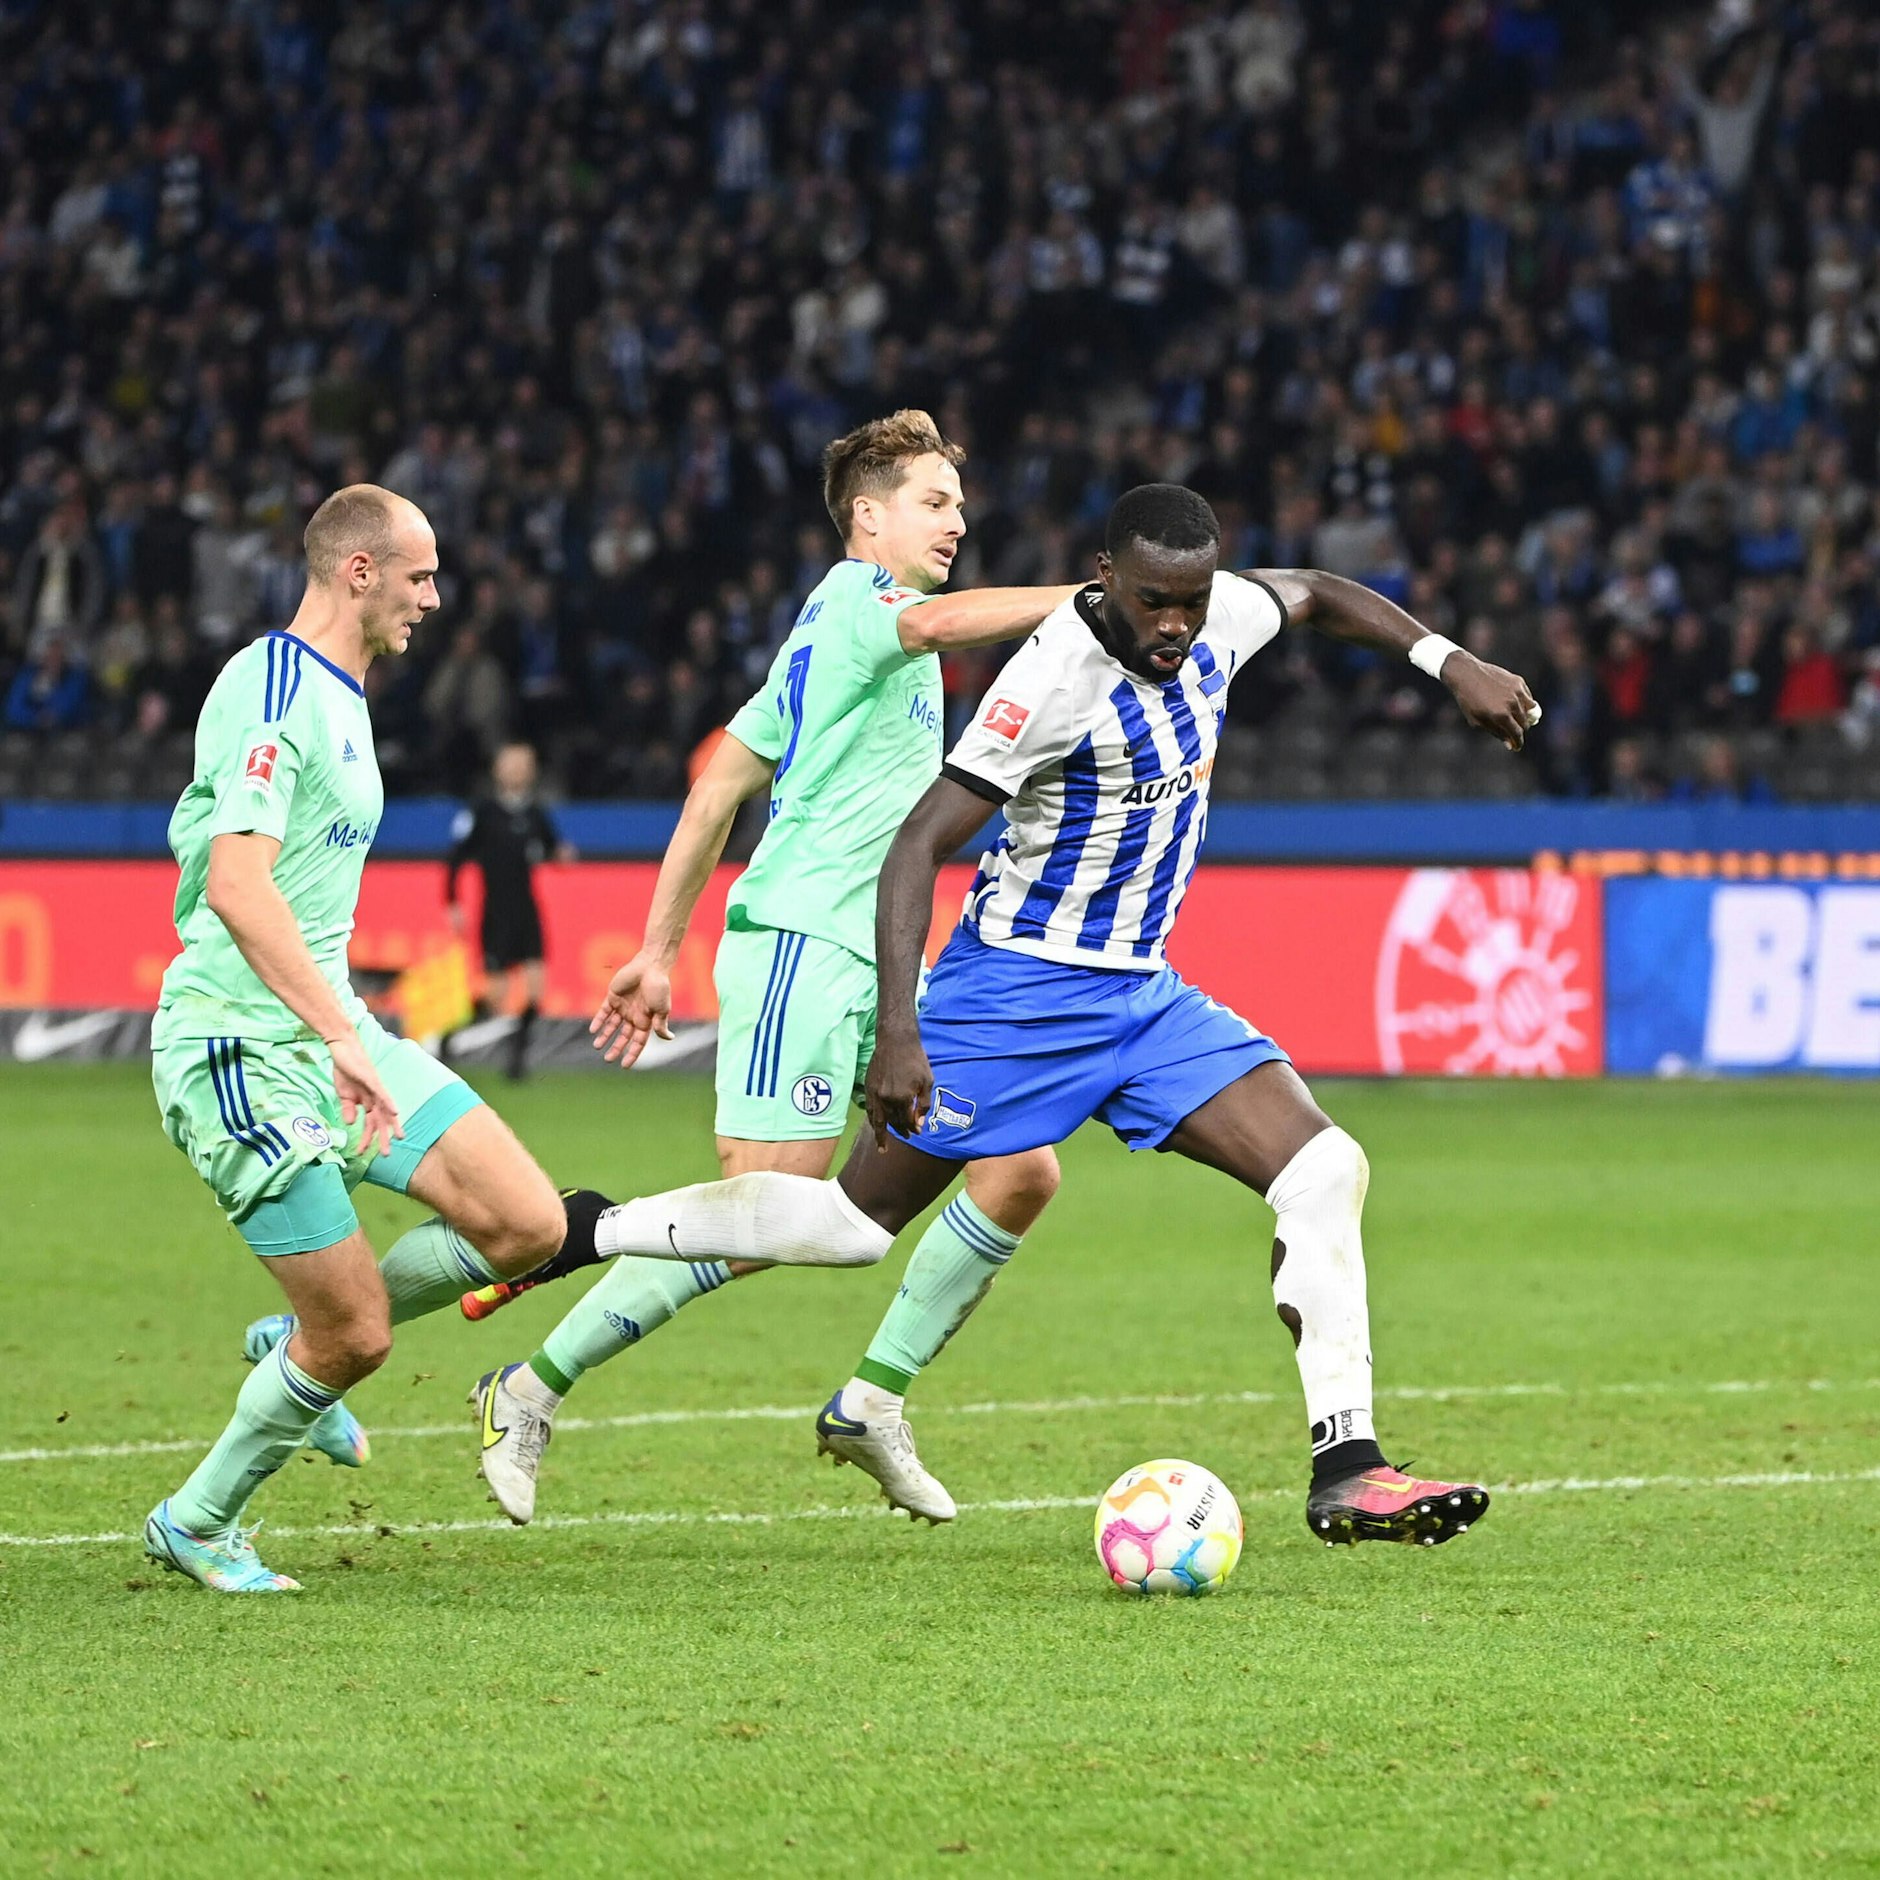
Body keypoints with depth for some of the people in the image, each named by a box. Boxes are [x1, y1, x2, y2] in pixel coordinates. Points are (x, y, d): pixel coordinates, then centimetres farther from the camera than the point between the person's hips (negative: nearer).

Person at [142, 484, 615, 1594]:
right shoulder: (272, 693, -16)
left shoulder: (341, 696, 16)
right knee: (355, 1338, -7)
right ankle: (195, 1525, 15)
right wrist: (341, 1035, -34)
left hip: (331, 1033, 9)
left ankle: (296, 1344, 18)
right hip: (245, 1050, -9)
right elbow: (236, 886, -29)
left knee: (530, 1226, -2)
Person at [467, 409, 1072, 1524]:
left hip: (880, 967, 10)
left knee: (1021, 1171, 2)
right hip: (803, 941, -10)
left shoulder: (857, 629, 22)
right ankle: (534, 1391, -3)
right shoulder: (852, 598, -4)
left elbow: (719, 786, 22)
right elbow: (942, 621, -28)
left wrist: (659, 950, 21)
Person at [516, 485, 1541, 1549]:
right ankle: (577, 1232, 15)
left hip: (1142, 989, 6)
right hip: (1022, 984, -6)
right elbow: (922, 842, -24)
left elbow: (1315, 595, 23)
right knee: (857, 1221, -2)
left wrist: (1450, 661, 11)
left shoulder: (1219, 617, -3)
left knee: (1326, 1171, -10)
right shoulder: (1060, 675, -24)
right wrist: (899, 1031, -31)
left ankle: (1346, 1470, -11)